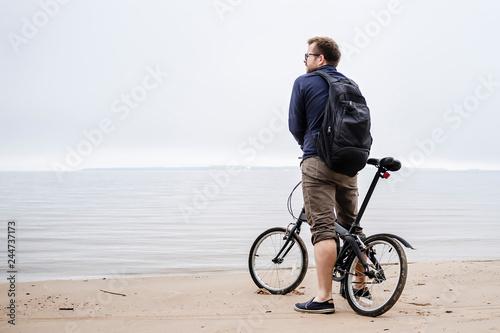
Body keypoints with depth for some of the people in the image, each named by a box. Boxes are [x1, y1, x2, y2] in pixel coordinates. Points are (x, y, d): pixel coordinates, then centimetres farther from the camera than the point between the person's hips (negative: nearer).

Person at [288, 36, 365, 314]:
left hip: (318, 162, -6)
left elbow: (295, 125, 5)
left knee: (323, 228, -11)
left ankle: (324, 297, -14)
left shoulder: (304, 82, 1)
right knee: (352, 226, 16)